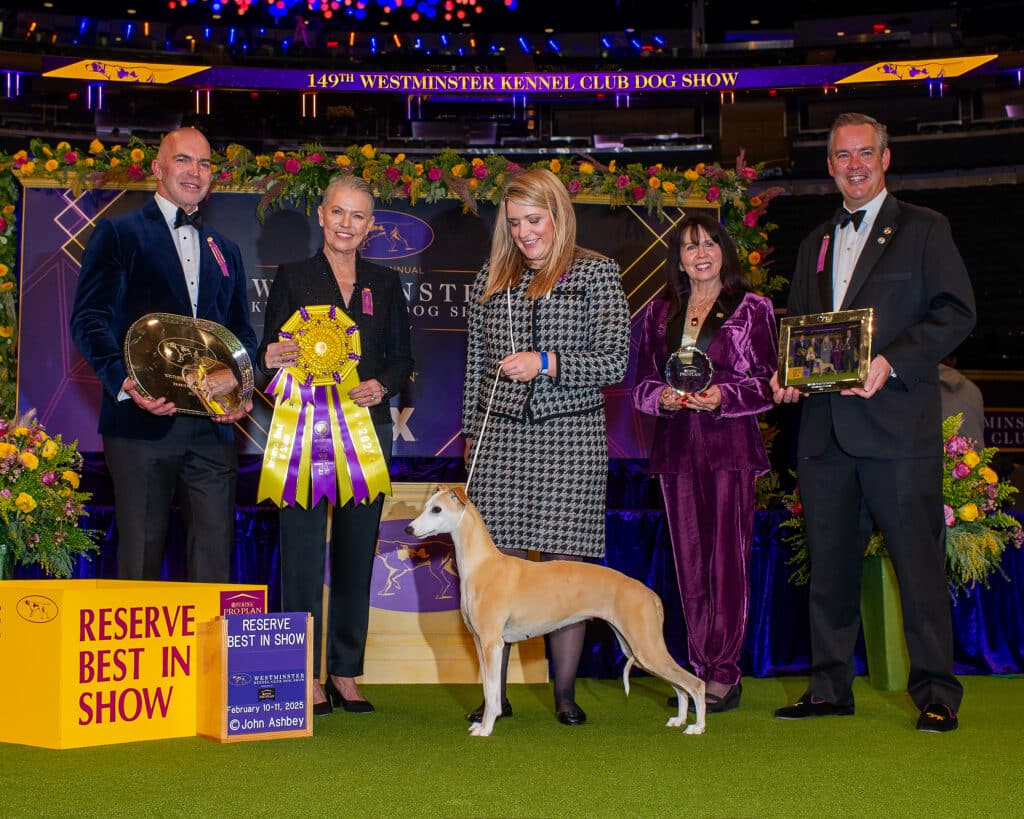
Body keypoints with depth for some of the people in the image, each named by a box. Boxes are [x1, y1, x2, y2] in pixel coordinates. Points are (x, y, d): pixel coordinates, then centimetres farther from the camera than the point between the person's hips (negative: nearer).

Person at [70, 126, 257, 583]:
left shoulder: (225, 251, 22)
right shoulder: (118, 233, 5)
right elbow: (89, 318, -5)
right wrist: (123, 382, -22)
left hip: (213, 426, 4)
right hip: (143, 422, -4)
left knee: (214, 561, 3)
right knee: (139, 562, 0)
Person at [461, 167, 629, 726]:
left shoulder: (596, 273, 3)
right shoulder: (491, 280, 13)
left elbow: (615, 361, -4)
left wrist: (547, 362, -15)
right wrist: (472, 434, 17)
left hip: (571, 435, -3)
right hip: (501, 434, 3)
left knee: (565, 565, -1)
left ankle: (565, 695, 10)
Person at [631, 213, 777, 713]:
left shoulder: (752, 309, 5)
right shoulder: (659, 314, 15)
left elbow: (768, 381, 1)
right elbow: (641, 382, 15)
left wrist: (722, 397, -15)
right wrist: (662, 397, -7)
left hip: (730, 445, -4)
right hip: (676, 445, 4)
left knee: (727, 557, -8)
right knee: (689, 560, 4)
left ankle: (724, 673, -3)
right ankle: (701, 671, 10)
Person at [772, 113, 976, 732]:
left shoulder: (924, 229, 4)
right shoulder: (816, 244, 21)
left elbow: (957, 312, -5)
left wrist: (891, 362, -17)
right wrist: (786, 375, 3)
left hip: (898, 422, -5)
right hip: (825, 426, 6)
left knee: (918, 559, -3)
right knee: (830, 564, 9)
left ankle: (936, 692, 5)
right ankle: (830, 688, 17)